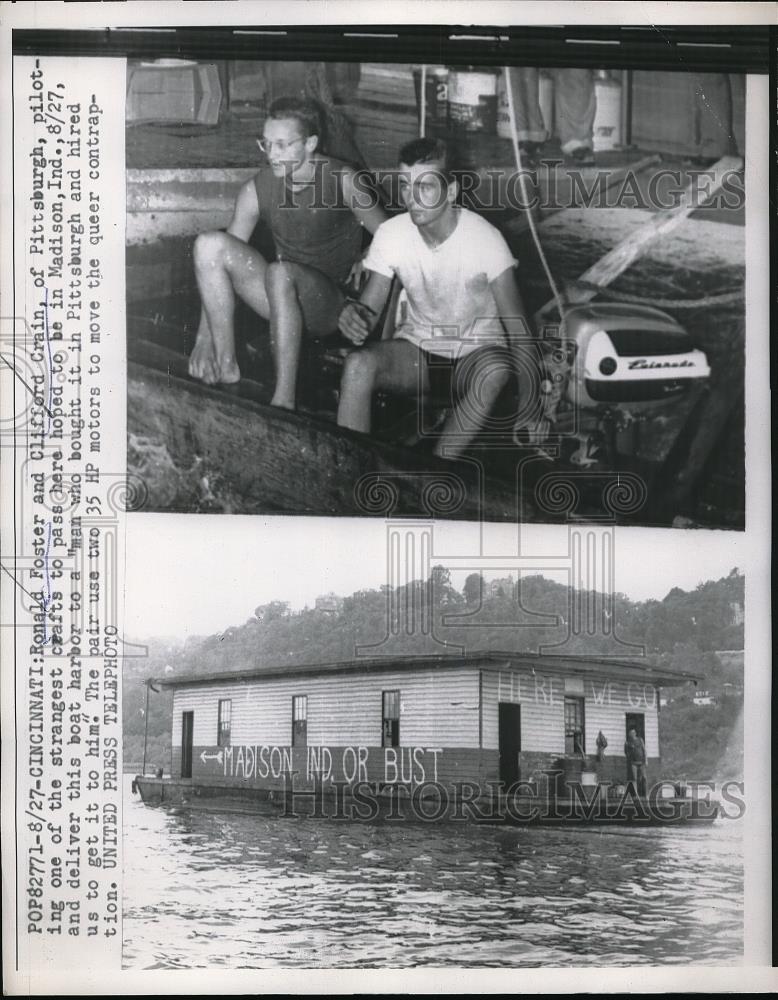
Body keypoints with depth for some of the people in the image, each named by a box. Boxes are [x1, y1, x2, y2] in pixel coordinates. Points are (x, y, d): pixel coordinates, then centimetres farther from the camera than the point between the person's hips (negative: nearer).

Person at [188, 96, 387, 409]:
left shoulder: (343, 181, -11)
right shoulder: (256, 190, -1)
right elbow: (215, 263, -1)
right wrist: (204, 337, -10)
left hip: (333, 303, -5)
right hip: (284, 294, 5)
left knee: (279, 272, -38)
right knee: (209, 244, -17)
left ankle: (284, 399, -36)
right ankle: (225, 366, -14)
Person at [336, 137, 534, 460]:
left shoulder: (484, 237, -18)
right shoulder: (390, 235, -9)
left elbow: (517, 327, -18)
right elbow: (370, 306, -7)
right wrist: (355, 315, -35)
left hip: (475, 353, -2)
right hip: (416, 349, 2)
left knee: (496, 372, -38)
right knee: (357, 365, -29)